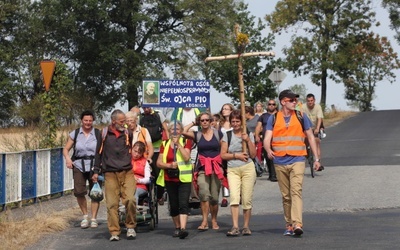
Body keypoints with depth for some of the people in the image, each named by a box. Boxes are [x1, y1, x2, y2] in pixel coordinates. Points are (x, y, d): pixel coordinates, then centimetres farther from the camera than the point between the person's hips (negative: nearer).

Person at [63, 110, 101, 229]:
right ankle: (85, 216, 11)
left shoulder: (98, 134, 4)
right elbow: (66, 149, 11)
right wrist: (67, 158, -9)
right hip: (79, 166, 1)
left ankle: (94, 218, 11)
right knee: (79, 192, -11)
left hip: (94, 166, -1)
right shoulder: (75, 134, 9)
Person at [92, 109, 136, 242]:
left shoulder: (128, 133, 7)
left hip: (127, 172, 0)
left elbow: (134, 149, 19)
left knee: (130, 199, -15)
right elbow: (99, 152, 11)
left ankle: (131, 227, 4)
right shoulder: (104, 133, 5)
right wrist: (96, 171, 9)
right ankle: (114, 232, 6)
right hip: (110, 174, 0)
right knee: (112, 203, -2)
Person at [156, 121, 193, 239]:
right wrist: (169, 165, -14)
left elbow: (186, 157, -12)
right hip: (170, 179, 3)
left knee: (183, 204, -14)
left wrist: (178, 144, -13)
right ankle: (177, 227, 24)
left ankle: (183, 228, -23)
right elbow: (159, 163, 4)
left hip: (184, 178, -3)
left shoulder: (186, 141, 3)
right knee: (173, 205, 10)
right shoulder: (165, 144, 9)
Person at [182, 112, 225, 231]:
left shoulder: (218, 133, 8)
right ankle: (204, 221, -20)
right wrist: (194, 123, 5)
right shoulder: (197, 135, 7)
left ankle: (214, 220, 19)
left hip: (216, 167, 1)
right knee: (204, 193, -20)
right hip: (202, 168, -1)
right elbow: (183, 131, -10)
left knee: (214, 197, 1)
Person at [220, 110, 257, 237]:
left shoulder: (249, 134, 8)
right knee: (234, 197, -16)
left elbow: (253, 154, 3)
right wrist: (236, 155, -7)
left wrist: (248, 140, -7)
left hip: (248, 168, 0)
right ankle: (235, 227, -20)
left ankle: (246, 226, 9)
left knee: (247, 199, -1)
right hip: (232, 170, 0)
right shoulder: (227, 135, 8)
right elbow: (223, 155, 4)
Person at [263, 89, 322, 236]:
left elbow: (310, 137, 11)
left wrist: (316, 158, 7)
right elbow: (267, 138, -3)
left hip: (297, 160, -2)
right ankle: (289, 225, 17)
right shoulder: (273, 118, 6)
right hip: (280, 162, 2)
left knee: (296, 191, -18)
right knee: (286, 195, 9)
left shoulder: (301, 117, 6)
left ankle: (297, 224, -27)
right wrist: (268, 150, -26)